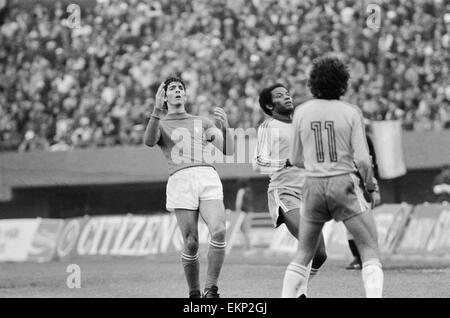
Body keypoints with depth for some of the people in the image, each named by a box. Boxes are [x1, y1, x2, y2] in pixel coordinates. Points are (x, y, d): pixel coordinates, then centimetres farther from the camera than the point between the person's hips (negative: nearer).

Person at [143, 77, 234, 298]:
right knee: (191, 244, -9)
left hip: (208, 179, 2)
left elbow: (228, 151, 16)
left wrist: (224, 128, -3)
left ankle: (211, 290, -12)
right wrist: (157, 111, -16)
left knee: (219, 232, -20)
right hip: (180, 181, -2)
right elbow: (149, 141, -5)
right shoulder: (161, 124, 20)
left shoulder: (202, 122, 27)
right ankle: (194, 294, 8)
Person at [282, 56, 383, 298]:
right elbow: (362, 159, -10)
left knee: (303, 254, 16)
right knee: (370, 250, 2)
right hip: (344, 185, -3)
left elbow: (295, 159, 7)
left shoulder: (302, 112, 1)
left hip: (313, 186, 3)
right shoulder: (351, 112, -7)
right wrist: (370, 185, 7)